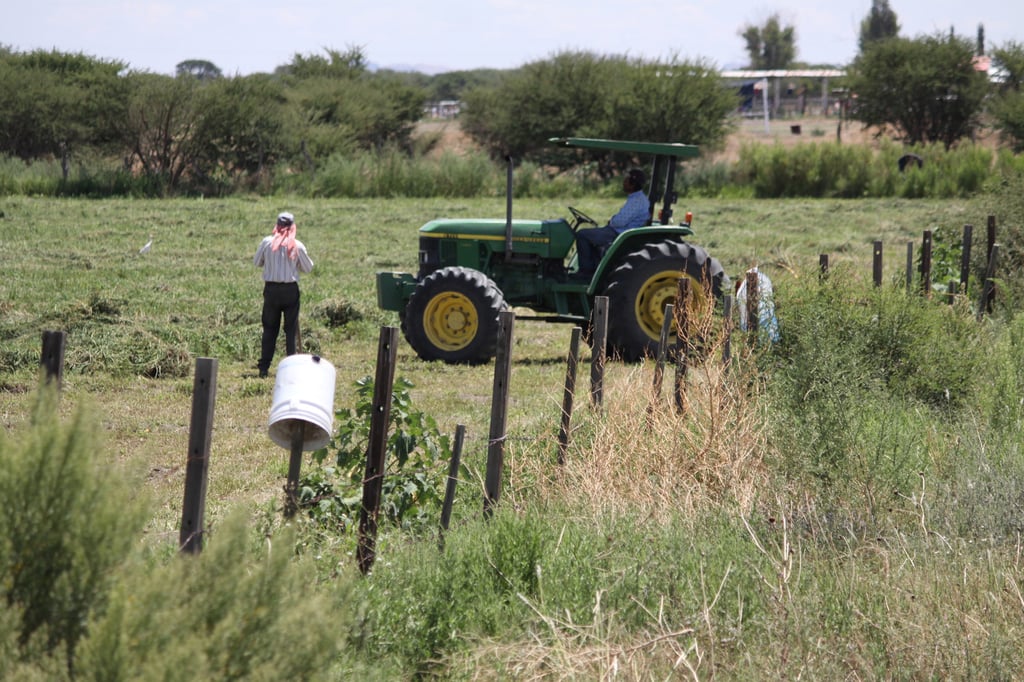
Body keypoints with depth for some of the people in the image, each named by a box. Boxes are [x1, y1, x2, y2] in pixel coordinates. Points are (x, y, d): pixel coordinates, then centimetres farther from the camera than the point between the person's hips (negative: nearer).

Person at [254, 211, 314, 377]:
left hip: (271, 289, 1)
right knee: (291, 329, 6)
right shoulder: (297, 245, -6)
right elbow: (308, 268, 5)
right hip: (291, 290, -1)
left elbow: (256, 262, 8)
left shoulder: (267, 242, -4)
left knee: (269, 329, 8)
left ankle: (264, 367, 5)